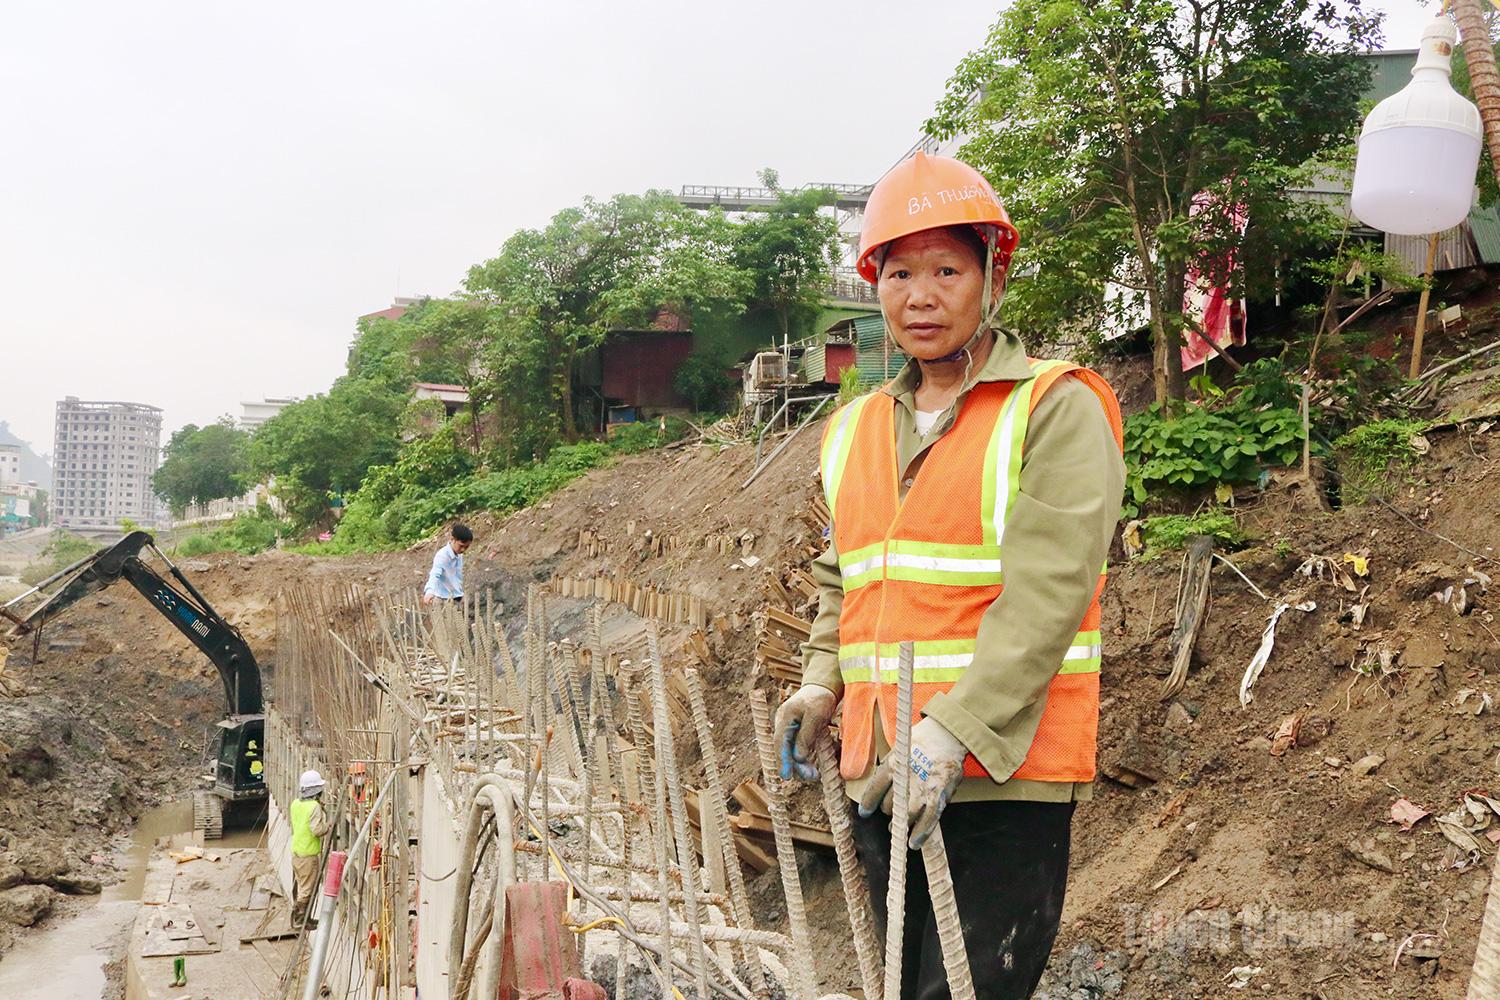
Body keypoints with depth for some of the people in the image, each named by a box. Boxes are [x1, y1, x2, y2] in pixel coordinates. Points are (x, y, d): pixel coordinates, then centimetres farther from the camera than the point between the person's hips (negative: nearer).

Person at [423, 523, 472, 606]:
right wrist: (429, 591, -53)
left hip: (456, 599, 7)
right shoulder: (442, 556, -20)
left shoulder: (459, 555, 3)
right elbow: (434, 575, -36)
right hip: (442, 599, -7)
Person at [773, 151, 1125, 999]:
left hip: (1006, 770, -6)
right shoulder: (857, 429, 13)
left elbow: (1048, 588, -17)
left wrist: (955, 727, -24)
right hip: (880, 774, 6)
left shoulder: (1057, 408, -6)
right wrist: (823, 679, 7)